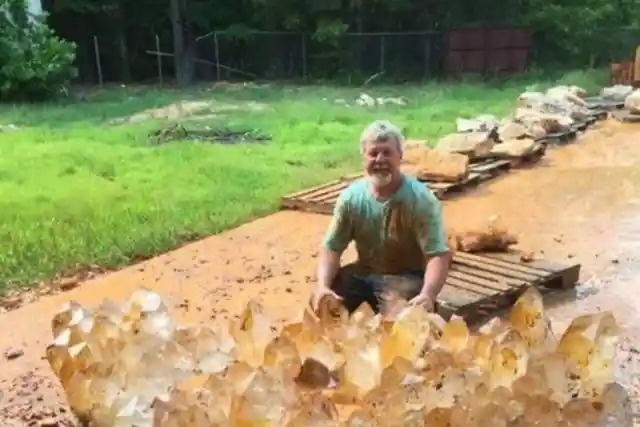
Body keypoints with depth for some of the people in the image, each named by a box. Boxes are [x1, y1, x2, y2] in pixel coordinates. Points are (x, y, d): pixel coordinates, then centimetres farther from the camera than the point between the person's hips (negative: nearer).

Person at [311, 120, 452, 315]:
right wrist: (322, 285, -26)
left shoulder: (421, 200, -21)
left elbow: (438, 255, -25)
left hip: (407, 277, -3)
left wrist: (428, 295, -45)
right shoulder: (351, 197, -9)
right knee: (320, 302, -16)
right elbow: (331, 248, -6)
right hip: (364, 272, 4)